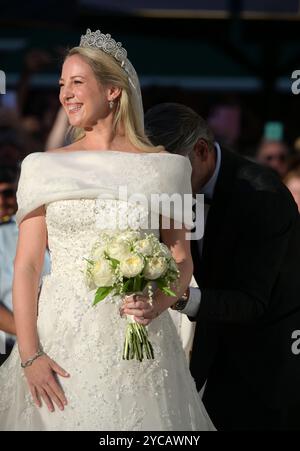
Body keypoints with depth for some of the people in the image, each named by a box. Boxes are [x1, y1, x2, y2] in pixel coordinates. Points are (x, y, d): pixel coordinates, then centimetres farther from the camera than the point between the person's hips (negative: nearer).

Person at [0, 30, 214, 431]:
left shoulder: (159, 168, 3)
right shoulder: (46, 168, 4)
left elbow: (182, 261, 7)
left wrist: (158, 304, -14)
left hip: (137, 344, 0)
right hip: (61, 341, 1)